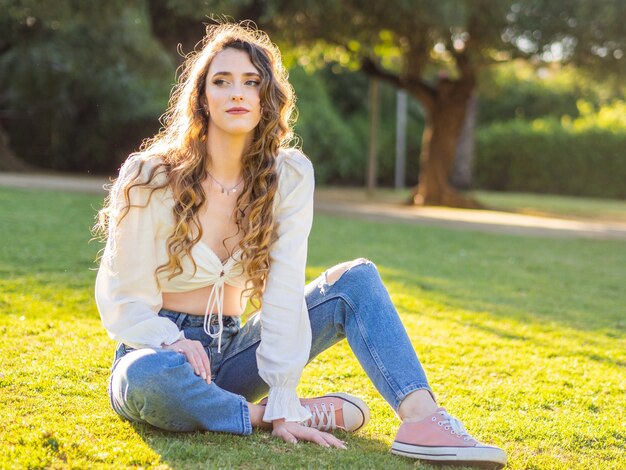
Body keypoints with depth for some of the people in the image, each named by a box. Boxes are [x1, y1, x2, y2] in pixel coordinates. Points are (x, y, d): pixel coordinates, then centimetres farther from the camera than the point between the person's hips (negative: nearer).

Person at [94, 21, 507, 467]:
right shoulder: (149, 176, -13)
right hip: (155, 350, -3)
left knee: (356, 278, -10)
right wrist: (175, 343, -31)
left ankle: (421, 418, -29)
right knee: (147, 379, -40)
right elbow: (124, 301, -10)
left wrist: (283, 403, -21)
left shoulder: (289, 175, -7)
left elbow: (284, 293, -14)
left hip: (231, 352, 3)